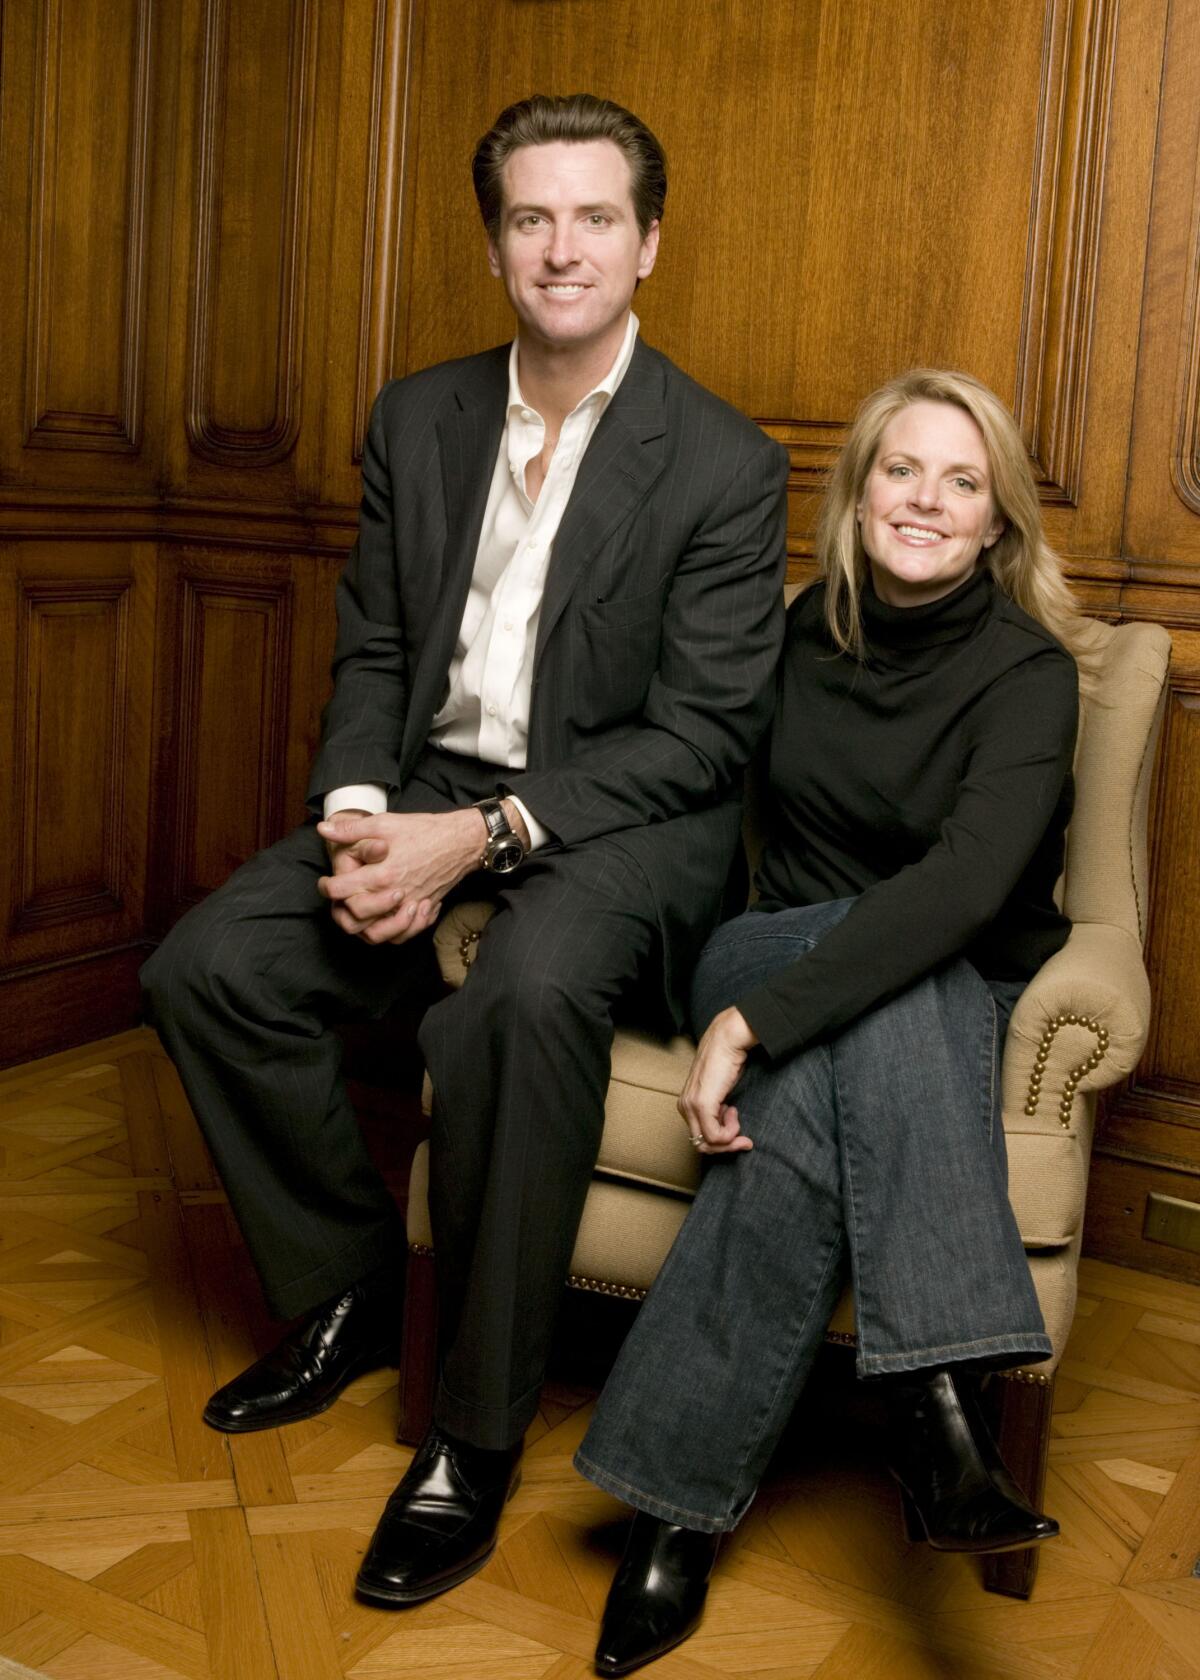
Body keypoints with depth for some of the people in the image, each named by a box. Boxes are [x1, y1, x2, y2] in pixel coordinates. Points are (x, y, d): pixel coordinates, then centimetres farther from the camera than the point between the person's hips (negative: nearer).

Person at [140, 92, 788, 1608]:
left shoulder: (724, 465, -7)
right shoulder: (416, 420, 10)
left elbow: (702, 735, -11)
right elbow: (372, 652, 10)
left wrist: (484, 836, -21)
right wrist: (358, 812, -10)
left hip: (619, 821, -5)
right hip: (431, 793, 6)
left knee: (524, 996, -37)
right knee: (206, 965, -16)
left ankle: (476, 1434, -18)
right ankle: (348, 1289, 7)